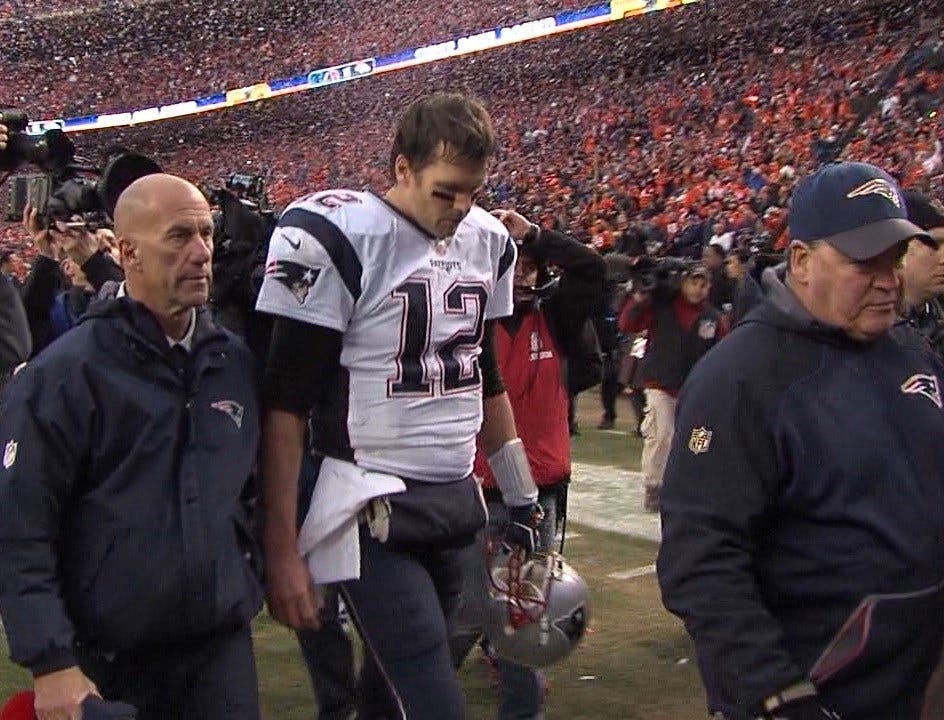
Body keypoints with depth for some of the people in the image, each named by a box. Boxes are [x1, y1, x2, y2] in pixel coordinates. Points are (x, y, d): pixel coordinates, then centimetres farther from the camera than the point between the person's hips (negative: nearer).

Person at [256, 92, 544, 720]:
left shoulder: (487, 242, 8)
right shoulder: (336, 237, -13)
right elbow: (286, 403, -12)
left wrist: (521, 495, 19)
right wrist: (280, 549, -13)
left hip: (458, 502, 6)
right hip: (372, 513, -6)